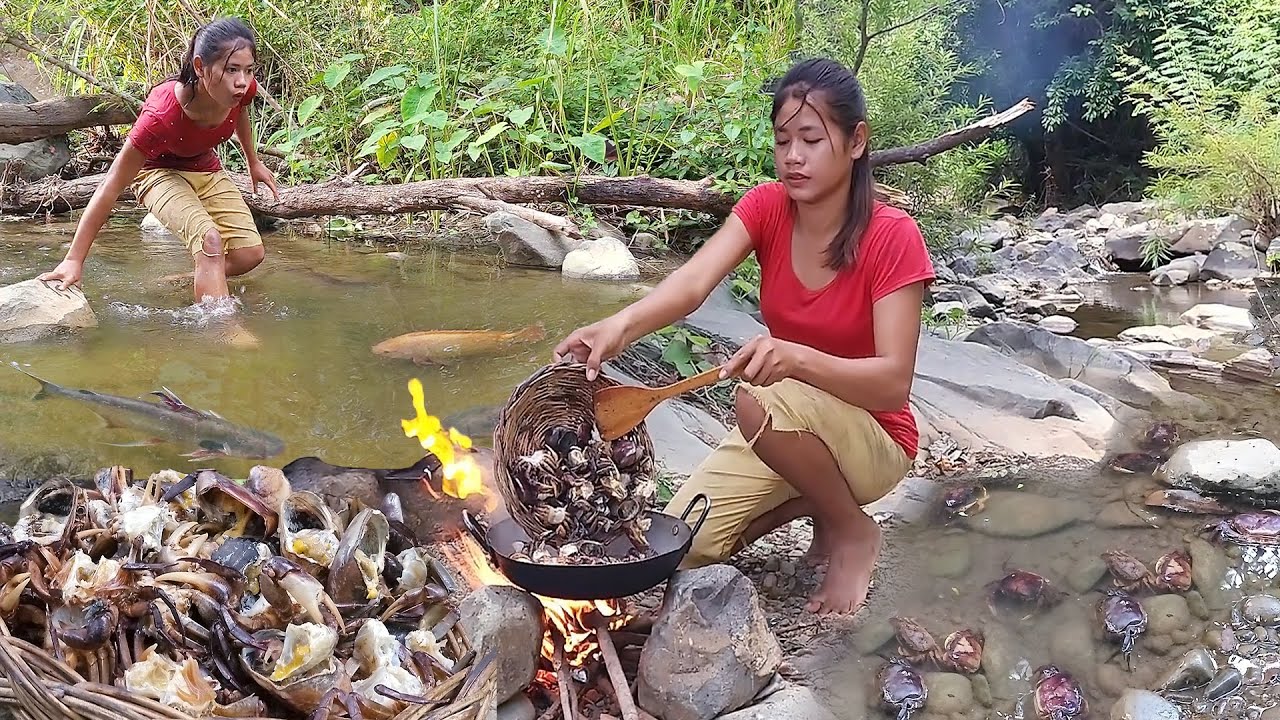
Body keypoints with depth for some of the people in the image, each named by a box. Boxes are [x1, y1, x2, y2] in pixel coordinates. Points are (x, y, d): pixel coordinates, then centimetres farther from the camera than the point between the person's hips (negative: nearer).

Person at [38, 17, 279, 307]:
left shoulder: (244, 88, -26)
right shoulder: (161, 115, -38)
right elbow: (111, 188, -31)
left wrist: (254, 163, 15)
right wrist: (74, 260, -30)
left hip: (206, 169, 5)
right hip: (160, 171, -5)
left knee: (250, 255, -10)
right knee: (209, 240, -31)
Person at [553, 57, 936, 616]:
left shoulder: (892, 237, -21)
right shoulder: (766, 208, -9)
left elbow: (894, 383, -28)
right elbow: (693, 282, -28)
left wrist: (796, 358, -46)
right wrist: (622, 324, -49)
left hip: (872, 438, -4)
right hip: (789, 424, 5)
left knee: (762, 401, -35)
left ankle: (852, 530, -9)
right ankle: (810, 499, 14)